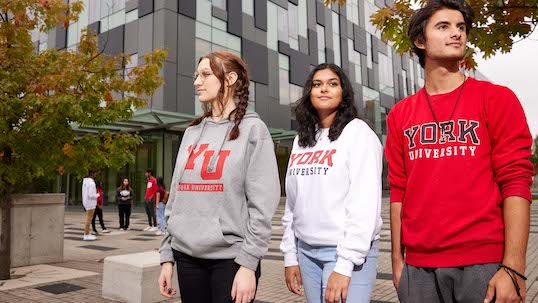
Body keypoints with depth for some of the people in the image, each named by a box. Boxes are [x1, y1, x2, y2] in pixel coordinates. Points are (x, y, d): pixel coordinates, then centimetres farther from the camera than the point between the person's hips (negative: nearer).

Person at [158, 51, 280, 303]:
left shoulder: (252, 129, -3)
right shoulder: (192, 133, 12)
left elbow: (263, 204, -10)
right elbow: (175, 197, 12)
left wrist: (248, 263, -15)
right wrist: (167, 256, 9)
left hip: (230, 257, -5)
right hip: (187, 256, 5)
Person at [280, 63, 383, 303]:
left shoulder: (358, 132, -6)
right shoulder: (302, 139, 11)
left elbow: (364, 203, -14)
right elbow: (292, 203, 12)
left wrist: (344, 264, -18)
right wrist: (290, 255, 9)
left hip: (349, 252, -5)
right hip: (306, 251, 5)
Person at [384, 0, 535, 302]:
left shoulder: (497, 99, 0)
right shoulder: (400, 114, 7)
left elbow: (516, 183, -6)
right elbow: (399, 192, 8)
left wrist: (513, 267, -12)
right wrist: (398, 259, 6)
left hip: (484, 264, -2)